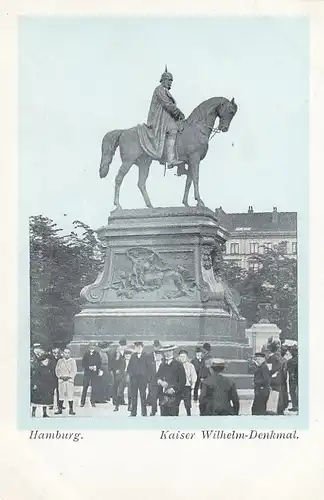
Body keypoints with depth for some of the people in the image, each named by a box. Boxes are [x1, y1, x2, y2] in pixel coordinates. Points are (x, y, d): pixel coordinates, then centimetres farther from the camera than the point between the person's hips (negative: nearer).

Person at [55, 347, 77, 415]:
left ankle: (71, 409, -2)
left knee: (70, 395, -6)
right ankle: (60, 409, 7)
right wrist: (60, 376, -8)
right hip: (61, 380, 2)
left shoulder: (72, 361, 6)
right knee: (61, 395, 1)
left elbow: (74, 371, 0)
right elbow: (57, 370, 8)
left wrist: (69, 377, -12)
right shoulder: (60, 361, 11)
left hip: (70, 380, -2)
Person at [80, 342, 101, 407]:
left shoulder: (97, 354, 4)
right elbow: (83, 363, 1)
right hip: (87, 372, 0)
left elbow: (99, 363, 6)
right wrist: (89, 367, -13)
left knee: (94, 387, -1)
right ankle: (82, 402, 8)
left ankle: (93, 401, 7)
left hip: (95, 373, 0)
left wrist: (96, 367, -12)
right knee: (85, 387, 1)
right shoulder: (86, 354, 2)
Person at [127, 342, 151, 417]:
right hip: (134, 378, 2)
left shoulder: (145, 356, 4)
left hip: (143, 378, -2)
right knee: (133, 396, 4)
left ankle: (144, 412, 3)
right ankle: (133, 412, 9)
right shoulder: (133, 356, 10)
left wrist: (148, 379, -2)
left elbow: (148, 368, 3)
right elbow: (129, 366, 10)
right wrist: (128, 374, -3)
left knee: (143, 396, -2)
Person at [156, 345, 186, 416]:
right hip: (163, 396, 4)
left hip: (174, 395, -4)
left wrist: (174, 389, -13)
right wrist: (160, 382, -7)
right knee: (163, 415, 1)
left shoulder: (178, 365, 2)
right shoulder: (162, 365, 19)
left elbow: (182, 381, -2)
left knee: (173, 415, -9)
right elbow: (157, 376, 16)